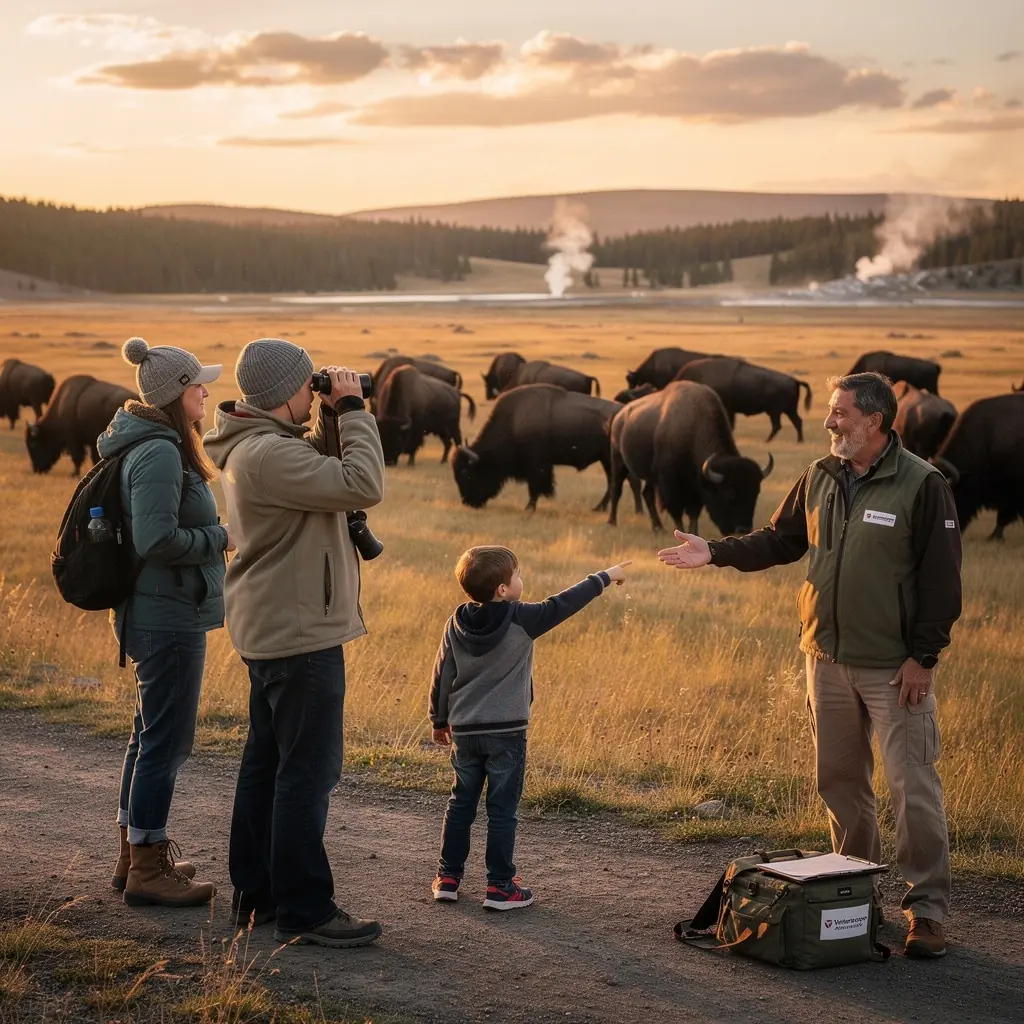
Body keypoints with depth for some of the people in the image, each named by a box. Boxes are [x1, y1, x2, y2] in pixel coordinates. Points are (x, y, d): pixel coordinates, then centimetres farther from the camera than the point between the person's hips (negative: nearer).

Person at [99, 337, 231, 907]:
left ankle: (136, 855, 29)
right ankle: (148, 870, 6)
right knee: (167, 740, -3)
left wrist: (213, 537, 11)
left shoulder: (156, 446, 12)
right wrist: (220, 538, -14)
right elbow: (157, 539, -26)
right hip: (170, 619, -11)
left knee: (154, 736, 18)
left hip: (155, 616, 11)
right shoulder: (159, 454, -20)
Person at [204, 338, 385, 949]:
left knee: (268, 761, 16)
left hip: (271, 630, 11)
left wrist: (336, 419, 6)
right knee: (308, 772, -6)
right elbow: (365, 486, -26)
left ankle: (257, 893, 25)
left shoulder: (258, 446, 11)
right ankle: (304, 911, -1)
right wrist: (353, 410, -16)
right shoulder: (269, 454, -23)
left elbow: (327, 478, 19)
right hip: (300, 632, -11)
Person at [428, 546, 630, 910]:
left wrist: (440, 721, 19)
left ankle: (448, 876, 18)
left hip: (464, 730, 5)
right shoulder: (521, 620, -13)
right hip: (506, 731, -5)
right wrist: (605, 578, 5)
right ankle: (500, 886, 5)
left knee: (460, 804, 15)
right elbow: (563, 604, -6)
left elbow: (442, 676, 7)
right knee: (502, 809, 2)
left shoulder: (456, 623, 1)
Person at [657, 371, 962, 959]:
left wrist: (923, 656, -14)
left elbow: (941, 578, -11)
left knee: (913, 785, -5)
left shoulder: (922, 486, -11)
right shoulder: (821, 479, 8)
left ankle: (927, 910, 4)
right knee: (840, 780, 14)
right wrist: (716, 553, 5)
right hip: (828, 657, 6)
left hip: (895, 666, -6)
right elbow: (782, 541, 17)